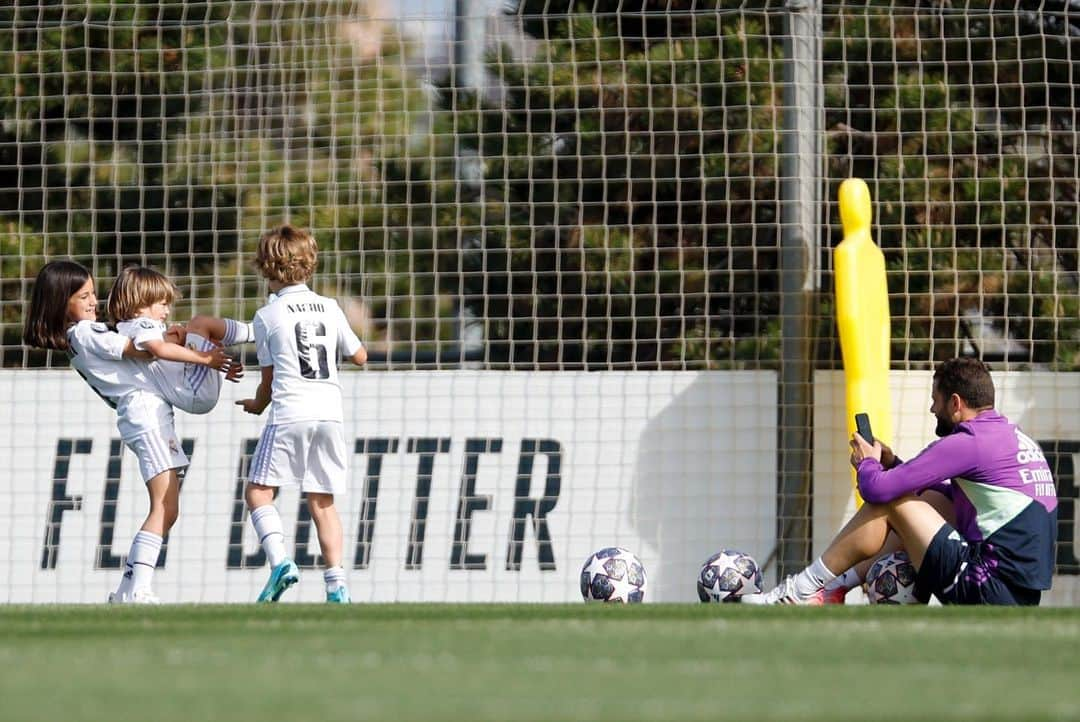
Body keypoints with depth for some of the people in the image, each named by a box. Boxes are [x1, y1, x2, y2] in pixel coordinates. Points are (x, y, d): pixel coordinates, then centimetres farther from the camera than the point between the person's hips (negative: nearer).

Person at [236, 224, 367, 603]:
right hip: (329, 413, 4)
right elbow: (359, 356, 22)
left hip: (289, 415, -4)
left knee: (258, 491, 3)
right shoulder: (330, 308, 10)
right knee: (322, 502, 8)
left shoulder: (267, 315, 2)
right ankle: (336, 583, -1)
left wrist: (257, 405, 29)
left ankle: (279, 560, -18)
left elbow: (269, 377, 8)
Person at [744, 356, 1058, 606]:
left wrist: (867, 463, 10)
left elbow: (877, 489, -14)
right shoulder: (1016, 438, 17)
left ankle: (805, 589, 6)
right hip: (1021, 596, 9)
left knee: (888, 501, -3)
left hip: (985, 588, -9)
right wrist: (892, 464, 18)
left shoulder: (967, 444, -12)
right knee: (932, 498, 25)